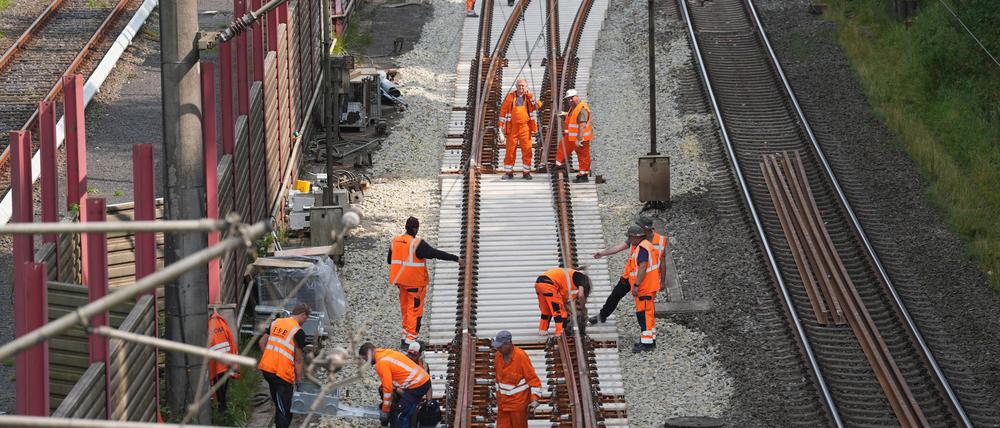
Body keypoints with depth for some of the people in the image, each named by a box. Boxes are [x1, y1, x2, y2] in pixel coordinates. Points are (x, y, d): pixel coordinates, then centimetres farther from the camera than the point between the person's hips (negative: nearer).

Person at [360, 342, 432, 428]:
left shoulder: (381, 363, -12)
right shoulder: (389, 353, 17)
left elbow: (388, 388, -13)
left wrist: (385, 411, -6)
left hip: (417, 385, -10)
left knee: (401, 417, -7)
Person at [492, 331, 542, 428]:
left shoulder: (521, 356, -19)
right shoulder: (498, 355, 1)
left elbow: (533, 379, -18)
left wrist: (535, 399, -26)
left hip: (519, 404, -6)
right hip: (503, 403, 6)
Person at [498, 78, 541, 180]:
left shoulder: (529, 96, 6)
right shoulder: (510, 96, 5)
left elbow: (537, 106, -6)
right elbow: (503, 110, 8)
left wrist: (532, 98, -23)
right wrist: (501, 125, 4)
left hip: (525, 127, 0)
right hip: (512, 127, 0)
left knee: (527, 150, -1)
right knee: (510, 150, 2)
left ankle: (526, 172, 8)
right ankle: (508, 172, 10)